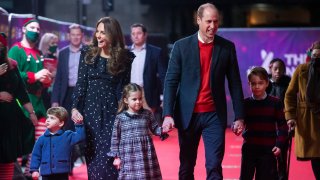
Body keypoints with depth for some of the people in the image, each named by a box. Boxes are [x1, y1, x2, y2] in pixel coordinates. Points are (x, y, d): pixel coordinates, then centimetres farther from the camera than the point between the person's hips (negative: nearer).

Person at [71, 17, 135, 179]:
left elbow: (124, 88, 0)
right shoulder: (87, 54, 6)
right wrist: (75, 108, -5)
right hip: (90, 111, 3)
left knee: (107, 158, -10)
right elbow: (81, 83, 5)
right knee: (92, 157, 6)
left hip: (112, 113, -3)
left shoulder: (125, 57, 0)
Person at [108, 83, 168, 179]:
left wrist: (162, 130, -13)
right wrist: (116, 157, 2)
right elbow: (115, 138, 3)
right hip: (128, 155, -2)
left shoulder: (147, 114, 3)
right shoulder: (120, 117, -2)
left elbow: (155, 129, 10)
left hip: (146, 154, 2)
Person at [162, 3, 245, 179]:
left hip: (214, 116, 0)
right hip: (187, 115, 0)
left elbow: (235, 84, 6)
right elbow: (170, 82, -3)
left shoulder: (227, 47, 3)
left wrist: (239, 116, 2)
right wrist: (168, 114, -12)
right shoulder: (182, 46, -1)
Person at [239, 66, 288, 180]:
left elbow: (282, 126, 0)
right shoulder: (246, 103, 3)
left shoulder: (275, 103, -2)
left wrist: (279, 144, -10)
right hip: (249, 148, 2)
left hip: (268, 149, -1)